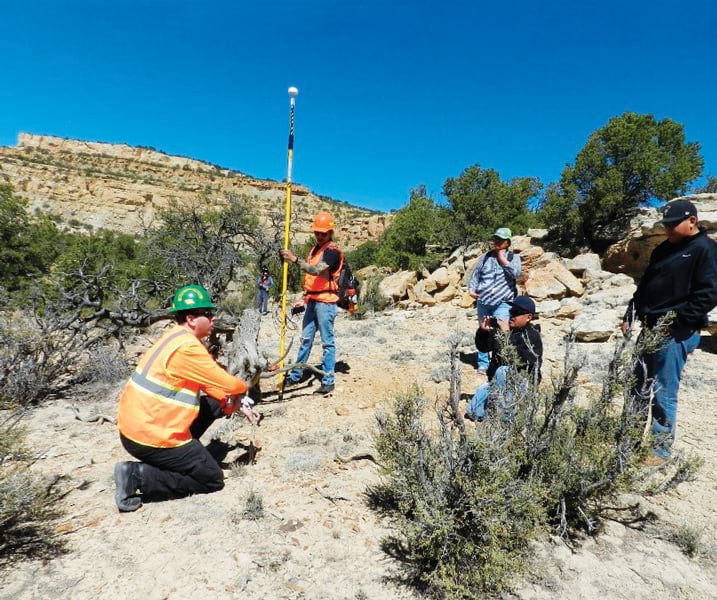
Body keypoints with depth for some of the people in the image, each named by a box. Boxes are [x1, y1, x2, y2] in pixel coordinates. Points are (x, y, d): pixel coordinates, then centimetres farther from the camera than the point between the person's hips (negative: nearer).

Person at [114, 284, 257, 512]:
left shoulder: (178, 338, 9)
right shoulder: (187, 347, -22)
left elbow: (209, 383, 16)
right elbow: (228, 384, -18)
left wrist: (236, 403, 8)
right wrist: (242, 387, 6)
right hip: (150, 436, -9)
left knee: (213, 404, 17)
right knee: (213, 479, 3)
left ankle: (177, 456, 16)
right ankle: (138, 475, -4)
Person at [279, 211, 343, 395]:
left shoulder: (332, 251, -11)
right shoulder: (315, 248, 18)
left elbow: (317, 270, -26)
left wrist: (295, 259, -33)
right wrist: (307, 298, 19)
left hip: (325, 302, -9)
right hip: (312, 300, 9)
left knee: (327, 342, -3)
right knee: (305, 339, 14)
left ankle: (328, 381, 3)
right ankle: (296, 375, 24)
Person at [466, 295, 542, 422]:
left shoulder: (532, 336, -15)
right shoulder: (501, 328, 0)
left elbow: (520, 360, -31)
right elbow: (483, 347, 4)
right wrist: (483, 331, -15)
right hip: (496, 381, 5)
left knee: (502, 372, -38)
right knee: (473, 412, -7)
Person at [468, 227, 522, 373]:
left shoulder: (513, 257, 7)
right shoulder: (485, 257, 14)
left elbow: (516, 274, -10)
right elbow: (475, 274, 13)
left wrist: (502, 258, -6)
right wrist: (471, 289, -2)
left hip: (503, 303, -3)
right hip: (483, 302, 3)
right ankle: (483, 364, 18)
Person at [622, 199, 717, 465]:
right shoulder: (663, 249, 15)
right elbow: (644, 286, 19)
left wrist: (675, 321, -18)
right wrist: (630, 316, 12)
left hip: (676, 334, -8)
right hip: (651, 330, 8)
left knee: (664, 394, -2)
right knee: (638, 389, 14)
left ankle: (661, 449, 14)